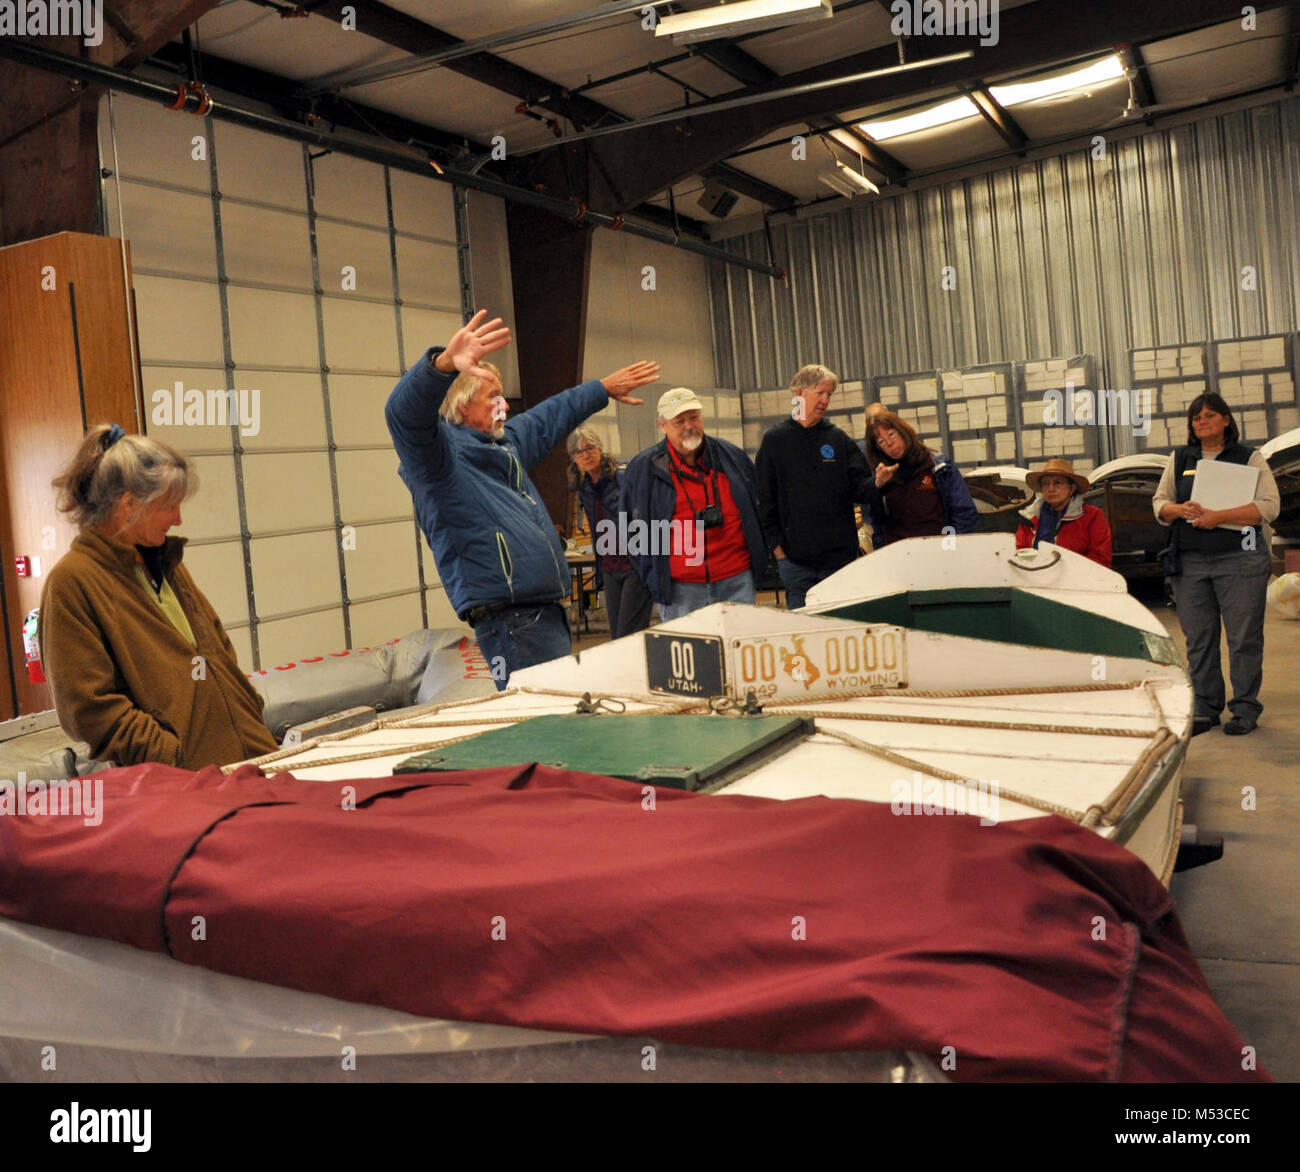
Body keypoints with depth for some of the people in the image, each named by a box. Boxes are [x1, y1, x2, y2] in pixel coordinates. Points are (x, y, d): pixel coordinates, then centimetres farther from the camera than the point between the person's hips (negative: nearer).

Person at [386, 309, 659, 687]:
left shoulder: (507, 442, 22)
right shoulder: (442, 452, -7)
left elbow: (553, 415, 37)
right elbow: (405, 412, -27)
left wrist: (604, 388, 46)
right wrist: (444, 364, -45)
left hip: (547, 611, 10)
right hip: (510, 622, -10)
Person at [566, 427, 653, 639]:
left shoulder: (624, 479, -9)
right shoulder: (584, 491, 12)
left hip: (636, 567, -7)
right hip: (610, 571, 7)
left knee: (628, 637, -10)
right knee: (616, 638, 7)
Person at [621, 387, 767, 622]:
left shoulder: (732, 457, 9)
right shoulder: (643, 468, 2)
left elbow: (757, 504, 21)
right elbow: (630, 528, 7)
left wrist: (758, 554, 15)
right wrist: (653, 576, 2)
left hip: (736, 583, 2)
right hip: (679, 590, -2)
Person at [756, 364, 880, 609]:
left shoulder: (838, 438, 8)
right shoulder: (775, 440, 4)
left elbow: (859, 487, 4)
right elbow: (764, 498, 2)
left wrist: (877, 484, -20)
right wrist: (776, 544, -4)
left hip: (840, 554, 2)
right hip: (795, 559, -1)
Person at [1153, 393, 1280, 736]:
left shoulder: (1249, 458, 5)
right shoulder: (1180, 459, 16)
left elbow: (1269, 506, -6)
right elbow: (1159, 502, 14)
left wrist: (1218, 517, -17)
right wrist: (1181, 510, -9)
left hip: (1240, 559, -3)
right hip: (1190, 560, 3)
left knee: (1244, 637, -1)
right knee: (1198, 639, 6)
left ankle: (1245, 709, 9)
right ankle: (1205, 708, 16)